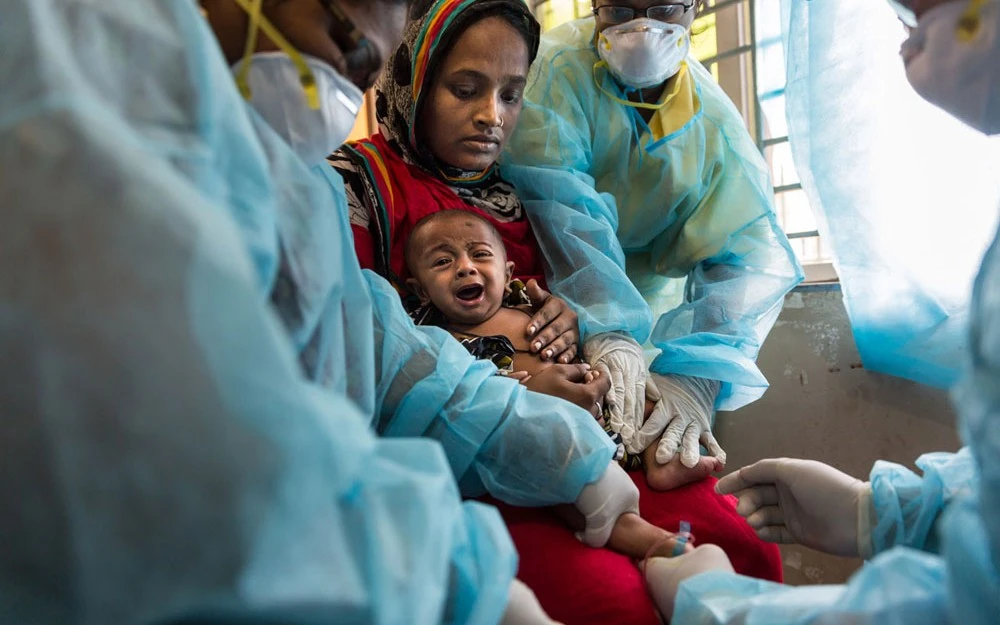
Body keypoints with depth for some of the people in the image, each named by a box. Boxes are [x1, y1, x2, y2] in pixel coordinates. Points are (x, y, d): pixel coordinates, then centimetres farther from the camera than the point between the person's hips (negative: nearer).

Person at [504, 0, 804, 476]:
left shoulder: (715, 122, -12)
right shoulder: (561, 67, -19)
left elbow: (751, 257, -21)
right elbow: (554, 197, -33)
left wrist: (698, 377, -38)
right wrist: (605, 330, -48)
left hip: (648, 307, 3)